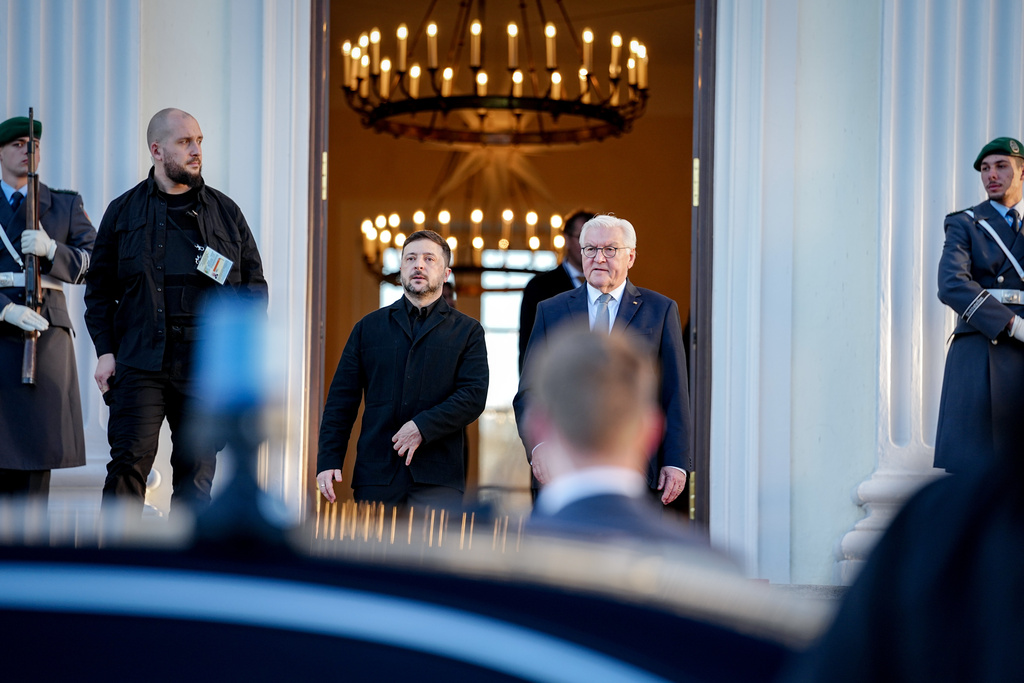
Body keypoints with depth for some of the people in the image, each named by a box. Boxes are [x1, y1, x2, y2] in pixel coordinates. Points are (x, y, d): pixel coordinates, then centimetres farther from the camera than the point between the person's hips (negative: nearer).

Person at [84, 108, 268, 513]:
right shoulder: (124, 211, 9)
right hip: (140, 362, -2)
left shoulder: (226, 212, 13)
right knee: (129, 463, -10)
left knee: (197, 471, 5)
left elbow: (254, 283, 14)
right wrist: (105, 350, -1)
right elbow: (100, 288, 9)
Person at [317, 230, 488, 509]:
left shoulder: (467, 331, 11)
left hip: (437, 479, -2)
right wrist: (328, 460, 0)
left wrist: (423, 426, -14)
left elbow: (474, 396, -2)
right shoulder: (368, 328, 16)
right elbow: (341, 399, 11)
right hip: (375, 476, 2)